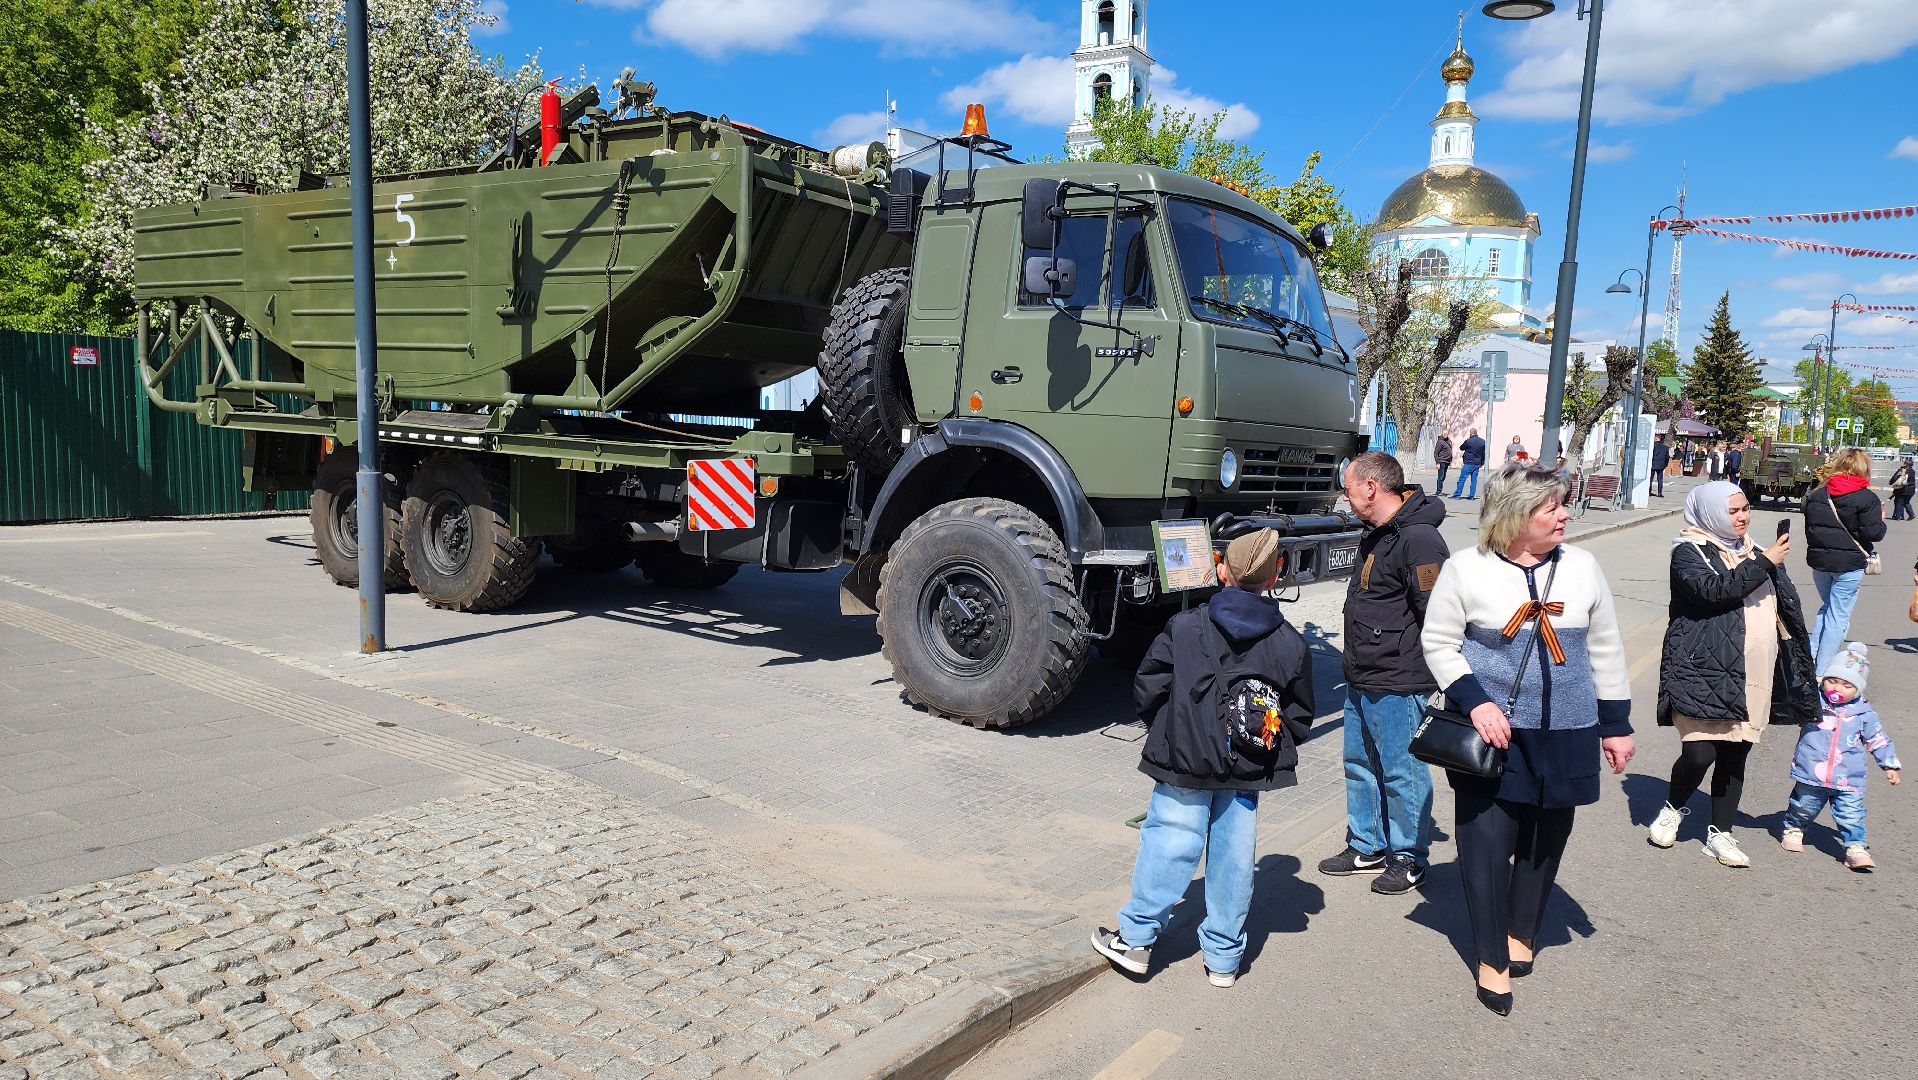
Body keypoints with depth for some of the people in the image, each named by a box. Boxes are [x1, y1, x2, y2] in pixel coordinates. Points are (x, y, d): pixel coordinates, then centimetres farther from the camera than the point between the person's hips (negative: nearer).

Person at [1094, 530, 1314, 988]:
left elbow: (1146, 691, -4)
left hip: (1184, 764, -2)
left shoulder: (1185, 627, -8)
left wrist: (1168, 734, 13)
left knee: (1168, 845, 5)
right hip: (1247, 775, 3)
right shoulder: (1291, 643, 0)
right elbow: (1299, 718, 6)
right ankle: (1224, 957, 21)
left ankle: (1135, 938, 15)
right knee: (1233, 856, 10)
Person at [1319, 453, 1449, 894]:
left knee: (1402, 772, 3)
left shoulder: (1418, 539, -19)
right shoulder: (1376, 537, 13)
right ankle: (1367, 847, 32)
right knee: (1360, 764, 18)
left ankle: (1408, 858, 19)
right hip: (1361, 682, 10)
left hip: (1397, 686, -10)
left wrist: (1430, 674, -17)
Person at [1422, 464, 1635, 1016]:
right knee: (1488, 840, -1)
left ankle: (1521, 933, 37)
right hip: (1493, 730, -3)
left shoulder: (1582, 567, 3)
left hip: (1565, 736, 3)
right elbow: (1438, 643, -3)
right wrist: (1475, 702, -15)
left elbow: (1605, 650, 10)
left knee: (1545, 840, 14)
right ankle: (1491, 959, 16)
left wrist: (1616, 725, 10)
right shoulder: (1466, 570, -8)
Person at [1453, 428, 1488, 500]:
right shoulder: (1483, 442, 7)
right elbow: (1484, 453, 13)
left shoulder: (1468, 441, -11)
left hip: (1468, 463, -5)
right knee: (1474, 480, 8)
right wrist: (1482, 463, 21)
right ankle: (1472, 496, 6)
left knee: (1462, 479, -2)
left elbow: (1461, 448, 5)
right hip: (1477, 464, 5)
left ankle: (1457, 494, -3)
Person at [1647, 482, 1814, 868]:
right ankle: (1672, 810, 17)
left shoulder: (1753, 553, 16)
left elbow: (1785, 606, 23)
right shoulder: (1689, 552, -4)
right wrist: (1765, 563, -19)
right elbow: (1715, 589, -23)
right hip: (1703, 671, -6)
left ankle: (1720, 833, 21)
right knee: (1699, 753, -10)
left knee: (1735, 756, 9)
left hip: (1751, 677, 6)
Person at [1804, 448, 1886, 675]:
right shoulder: (1867, 498, -11)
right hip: (1849, 564, -5)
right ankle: (1821, 671, 2)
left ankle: (1810, 653, 11)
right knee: (1838, 617, 1)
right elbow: (1872, 533, -14)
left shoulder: (1816, 496, 5)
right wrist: (1881, 521, 6)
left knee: (1827, 607, 24)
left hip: (1819, 561, 5)